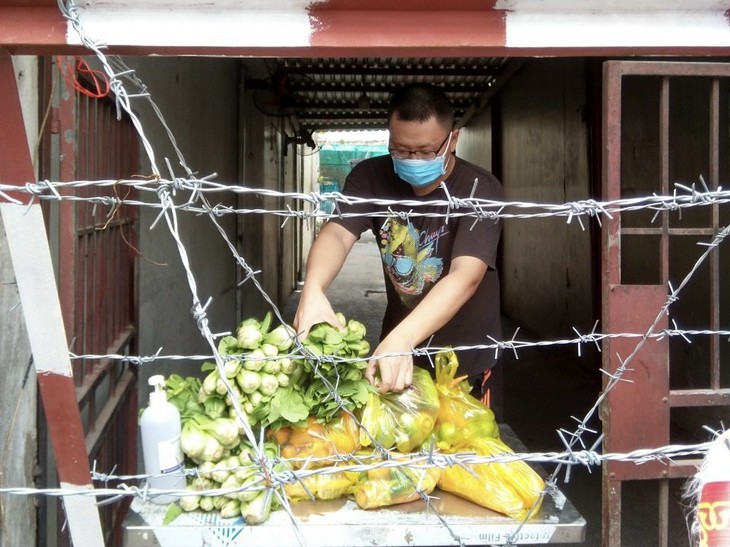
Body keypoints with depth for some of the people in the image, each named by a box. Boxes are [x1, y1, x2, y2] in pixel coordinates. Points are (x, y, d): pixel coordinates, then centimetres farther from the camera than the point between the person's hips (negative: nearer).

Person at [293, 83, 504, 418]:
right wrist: (313, 290, -47)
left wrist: (402, 338, -50)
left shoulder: (479, 189, -22)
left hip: (466, 358, -3)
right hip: (396, 344, 3)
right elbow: (337, 233, -24)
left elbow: (466, 275, -34)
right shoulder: (370, 178, -10)